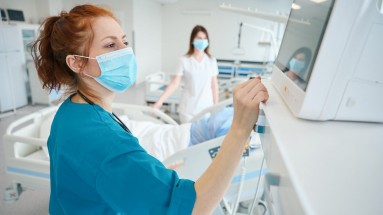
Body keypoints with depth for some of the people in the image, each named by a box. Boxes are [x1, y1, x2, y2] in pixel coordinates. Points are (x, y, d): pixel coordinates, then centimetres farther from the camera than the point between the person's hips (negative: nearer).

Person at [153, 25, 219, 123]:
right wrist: (159, 102, -14)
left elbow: (214, 85, 6)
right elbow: (174, 83, -7)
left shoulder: (211, 60, 2)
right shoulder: (184, 60, -5)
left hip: (206, 107, 2)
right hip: (188, 109, -2)